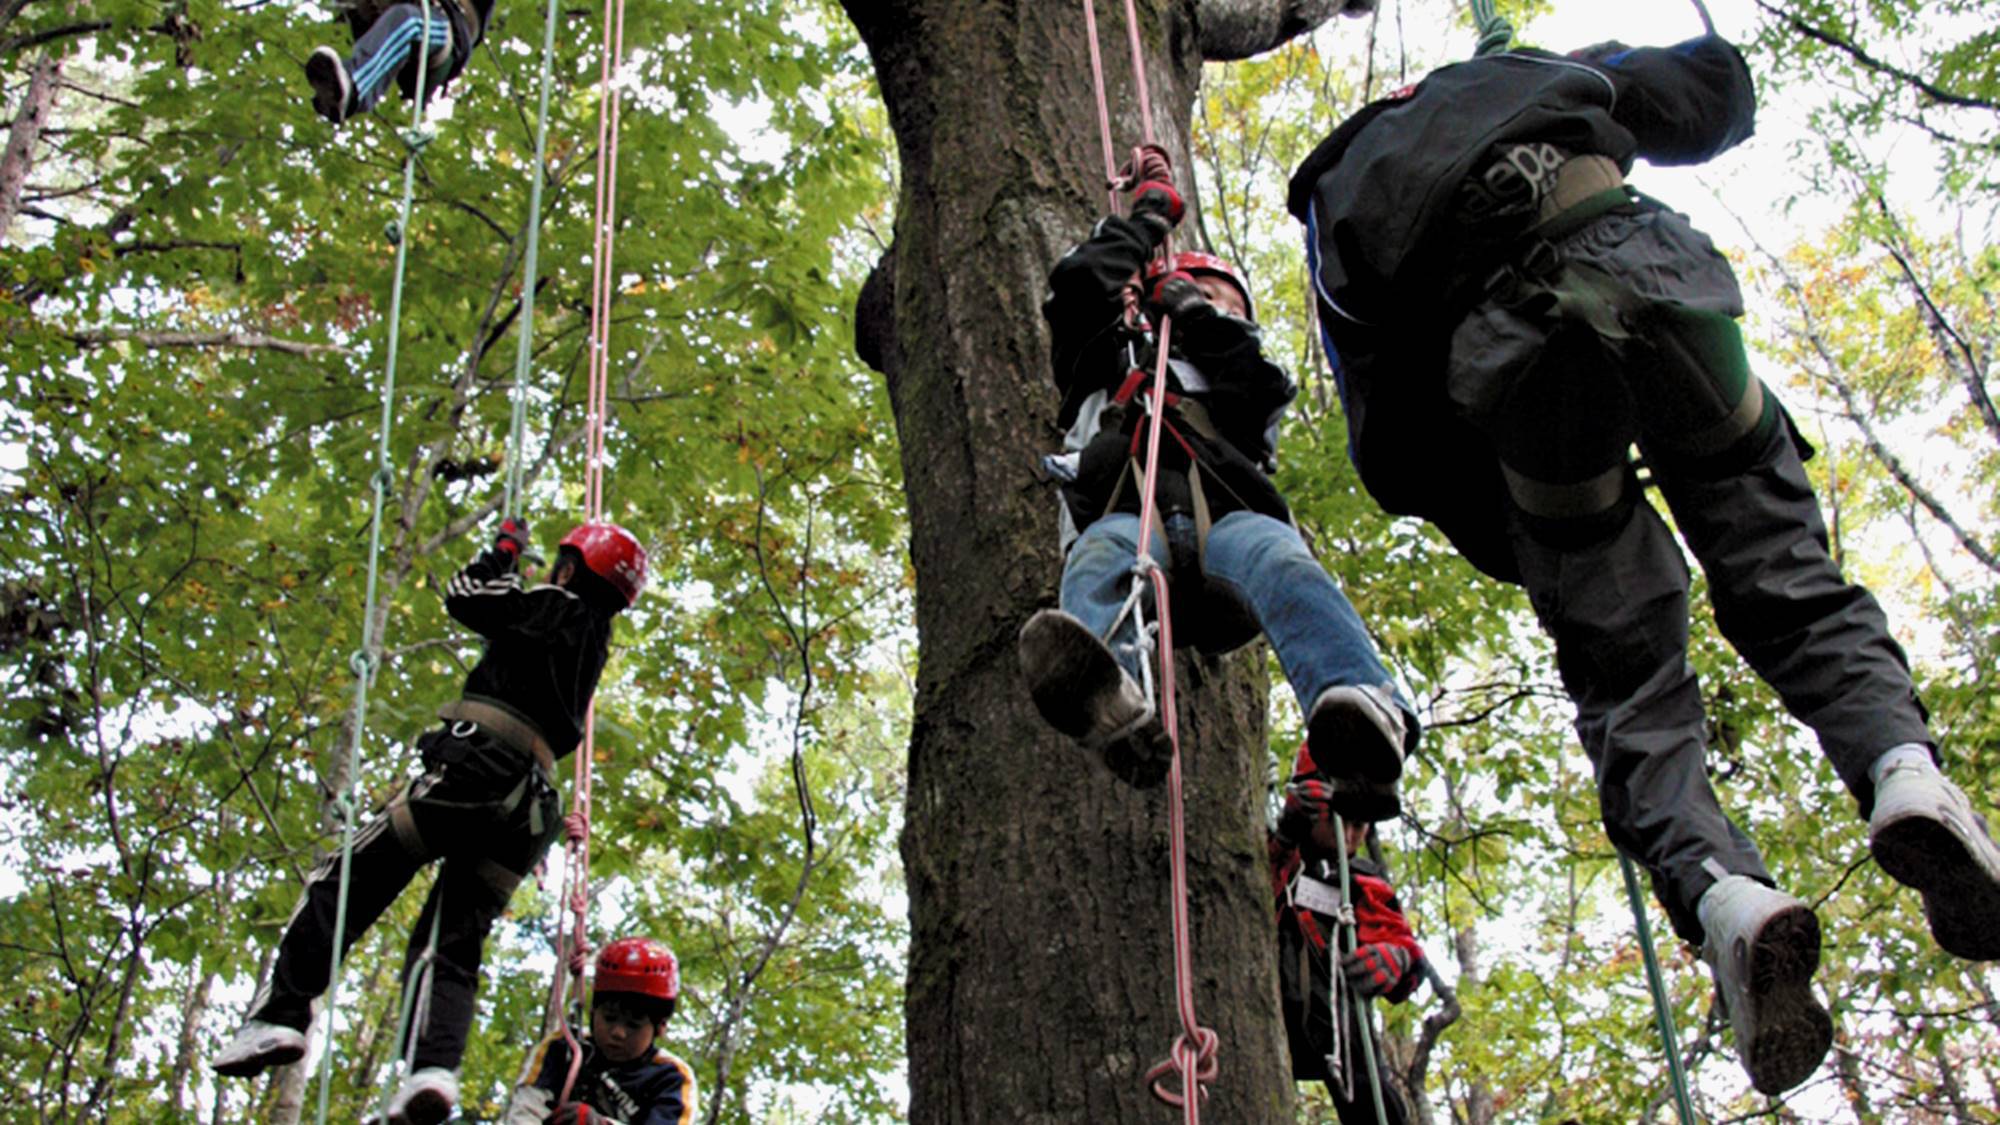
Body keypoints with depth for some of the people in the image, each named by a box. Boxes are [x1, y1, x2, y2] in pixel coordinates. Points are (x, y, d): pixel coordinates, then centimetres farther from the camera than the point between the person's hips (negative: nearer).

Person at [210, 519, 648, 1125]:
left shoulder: (556, 608, 4)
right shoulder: (595, 640, 24)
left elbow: (463, 597, 12)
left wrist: (505, 548, 27)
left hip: (473, 769, -7)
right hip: (528, 809, 7)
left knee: (344, 881, -1)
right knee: (450, 947, 4)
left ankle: (280, 1014, -11)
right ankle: (434, 1068, -18)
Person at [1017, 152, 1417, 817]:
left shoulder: (1234, 381, 40)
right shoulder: (1109, 361, 40)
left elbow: (1263, 390, 16)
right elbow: (1079, 282, 26)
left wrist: (1196, 314, 28)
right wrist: (1150, 214, 40)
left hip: (1225, 519, 1)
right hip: (1127, 518, -1)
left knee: (1282, 561, -35)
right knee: (1098, 561, -38)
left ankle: (1368, 722, -64)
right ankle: (1111, 705, -73)